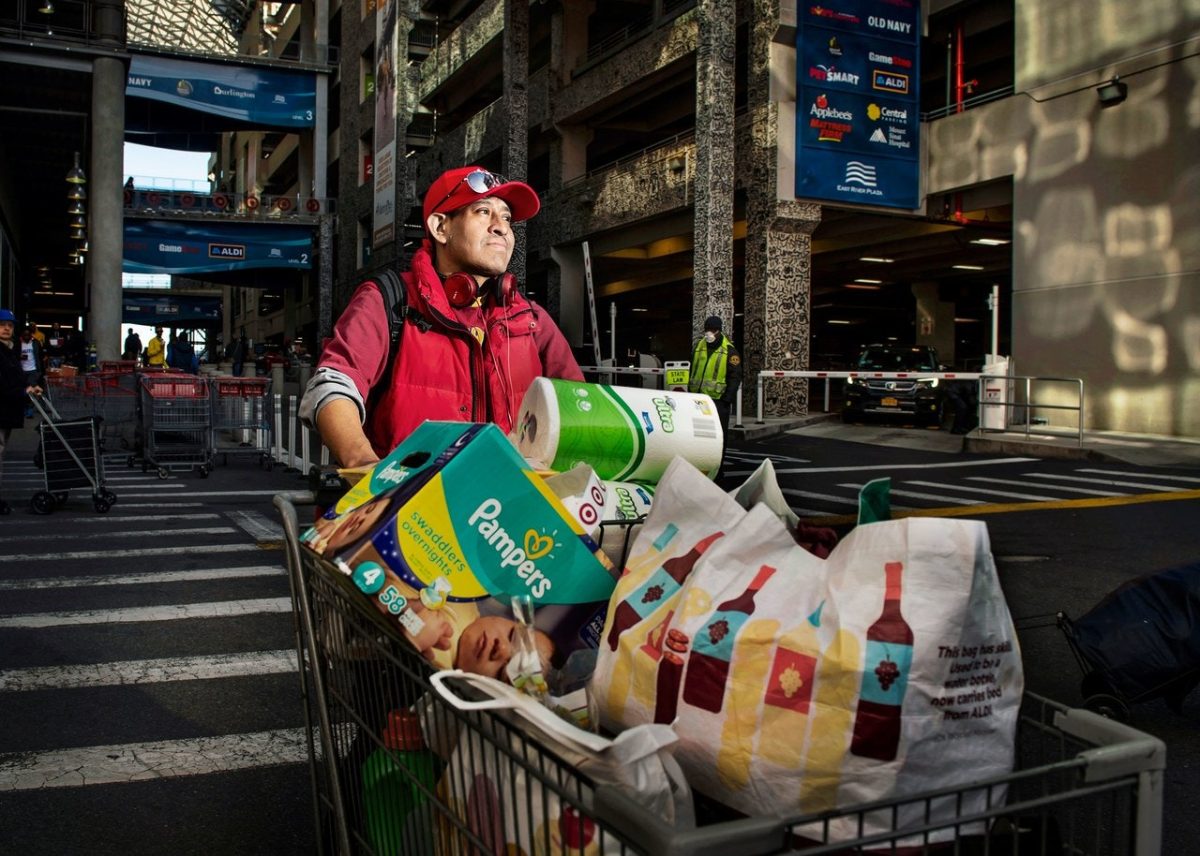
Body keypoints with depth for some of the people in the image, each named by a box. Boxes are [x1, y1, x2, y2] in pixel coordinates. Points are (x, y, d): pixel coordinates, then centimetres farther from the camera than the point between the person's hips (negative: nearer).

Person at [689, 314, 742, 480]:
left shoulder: (729, 350, -5)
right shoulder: (698, 346, 11)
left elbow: (735, 376, -7)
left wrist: (728, 398, -13)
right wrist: (690, 391, 15)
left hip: (718, 399, -5)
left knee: (718, 435, 1)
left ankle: (717, 469, 8)